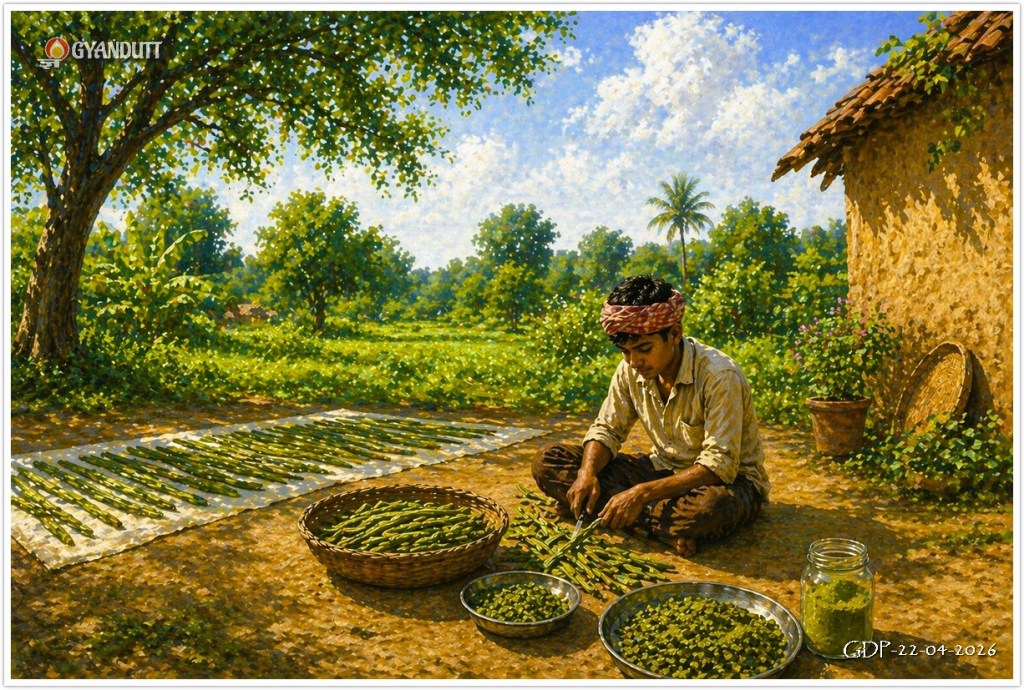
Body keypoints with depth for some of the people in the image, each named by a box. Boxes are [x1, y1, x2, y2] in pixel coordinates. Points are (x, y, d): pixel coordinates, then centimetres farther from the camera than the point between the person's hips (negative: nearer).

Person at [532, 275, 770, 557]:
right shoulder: (631, 370, -8)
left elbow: (719, 466, -30)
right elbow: (607, 429, 0)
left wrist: (642, 493, -39)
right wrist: (587, 473, -22)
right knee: (547, 461, -10)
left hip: (727, 480, -5)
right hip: (663, 469, 6)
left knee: (710, 506, -46)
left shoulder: (719, 377, -26)